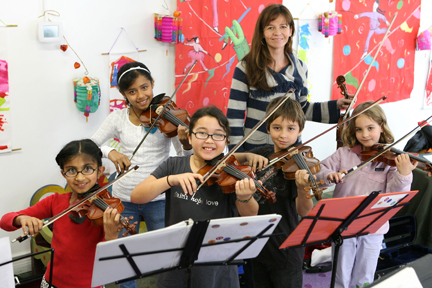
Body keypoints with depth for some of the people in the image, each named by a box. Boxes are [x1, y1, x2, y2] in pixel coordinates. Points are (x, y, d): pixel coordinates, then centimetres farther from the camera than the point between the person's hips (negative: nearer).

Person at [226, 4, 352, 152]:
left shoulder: (300, 68, 5)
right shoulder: (246, 67, -8)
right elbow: (234, 115, -8)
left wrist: (335, 106, 5)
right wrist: (238, 157, -12)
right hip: (255, 148, -3)